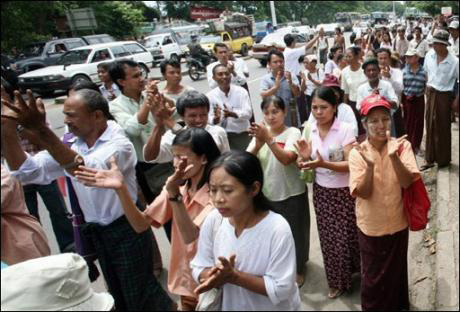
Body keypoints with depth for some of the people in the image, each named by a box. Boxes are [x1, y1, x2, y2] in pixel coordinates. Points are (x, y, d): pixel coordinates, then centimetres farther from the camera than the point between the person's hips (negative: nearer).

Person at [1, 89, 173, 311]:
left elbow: (89, 172, -39)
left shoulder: (119, 144, -20)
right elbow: (28, 171, -5)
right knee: (118, 294, 22)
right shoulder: (70, 147, 0)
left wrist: (41, 130, -46)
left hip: (127, 230, -7)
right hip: (96, 232, 7)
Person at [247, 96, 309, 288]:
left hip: (292, 194, -3)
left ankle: (298, 269, 37)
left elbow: (287, 158, -29)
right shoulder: (260, 133, -1)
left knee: (295, 233, 13)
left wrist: (268, 139, -40)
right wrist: (258, 144, -29)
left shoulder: (293, 133, -12)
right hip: (267, 194, 4)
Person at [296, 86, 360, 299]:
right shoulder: (309, 130, -3)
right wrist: (305, 158, -22)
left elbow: (351, 165, -20)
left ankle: (356, 272, 37)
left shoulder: (345, 129, -17)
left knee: (348, 235, 10)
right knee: (329, 237, 15)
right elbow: (308, 163, 2)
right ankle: (337, 281, 35)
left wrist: (323, 164, -33)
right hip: (321, 192, 4)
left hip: (344, 192, -4)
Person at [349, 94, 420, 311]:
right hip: (371, 226, -1)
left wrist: (393, 156, -34)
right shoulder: (357, 153, -14)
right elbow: (363, 193, -19)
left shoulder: (402, 146, -11)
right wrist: (370, 165, -35)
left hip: (397, 223, 2)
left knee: (396, 272, 22)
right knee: (372, 276, 14)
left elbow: (407, 182, -20)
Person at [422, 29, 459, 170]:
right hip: (430, 94, 4)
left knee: (443, 129, 6)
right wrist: (427, 86, 5)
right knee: (430, 127, 10)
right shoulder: (429, 56, -2)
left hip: (444, 96, -4)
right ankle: (430, 159, 20)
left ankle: (444, 159, 22)